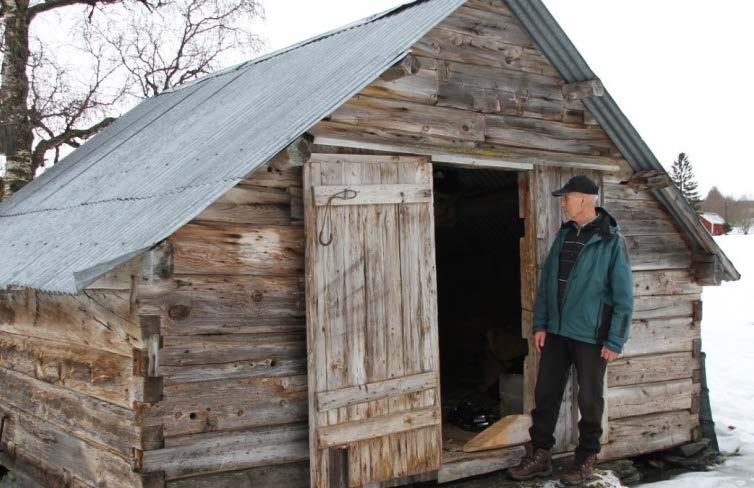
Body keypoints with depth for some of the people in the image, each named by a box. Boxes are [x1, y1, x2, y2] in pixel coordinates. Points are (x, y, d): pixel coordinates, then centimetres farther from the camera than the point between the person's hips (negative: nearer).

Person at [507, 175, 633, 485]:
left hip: (591, 336, -5)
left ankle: (586, 459, 24)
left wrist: (615, 341, -12)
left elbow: (623, 296, -11)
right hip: (556, 332, 6)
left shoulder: (611, 241, -11)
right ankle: (540, 455, 22)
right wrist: (540, 324, 7)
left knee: (589, 399, 7)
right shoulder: (564, 235, 7)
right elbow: (546, 282, 11)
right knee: (545, 394, 9)